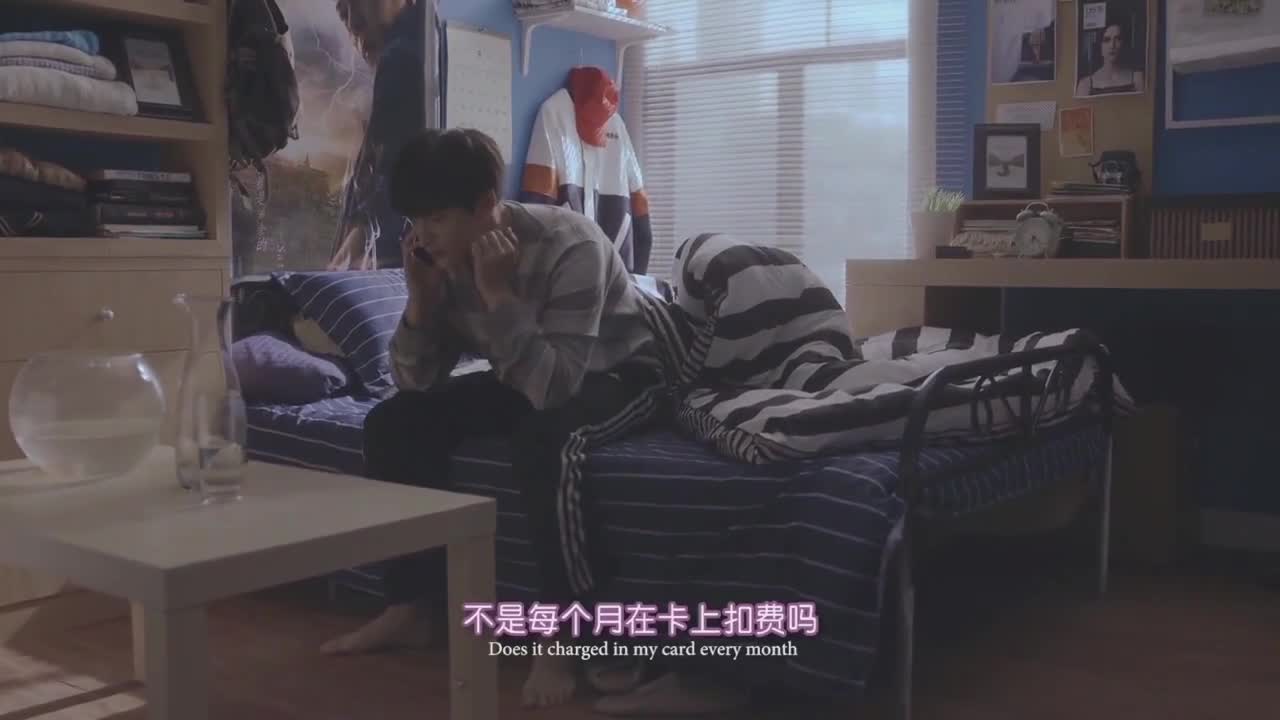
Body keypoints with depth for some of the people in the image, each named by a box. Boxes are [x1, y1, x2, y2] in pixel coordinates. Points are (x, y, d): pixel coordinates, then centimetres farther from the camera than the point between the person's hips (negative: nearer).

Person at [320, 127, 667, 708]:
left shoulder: (567, 247, -32)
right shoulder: (447, 259, -12)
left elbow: (554, 386, -39)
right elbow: (415, 382, -9)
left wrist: (499, 294, -39)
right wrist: (420, 297, -23)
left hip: (618, 370, -7)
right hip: (528, 377, 7)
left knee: (543, 441, -39)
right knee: (392, 423, -8)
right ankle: (409, 605, 2)